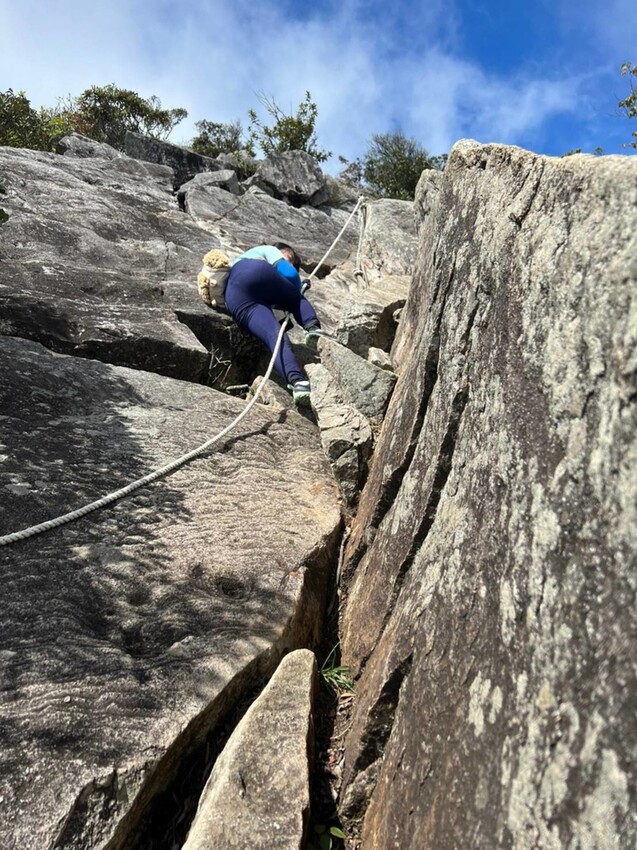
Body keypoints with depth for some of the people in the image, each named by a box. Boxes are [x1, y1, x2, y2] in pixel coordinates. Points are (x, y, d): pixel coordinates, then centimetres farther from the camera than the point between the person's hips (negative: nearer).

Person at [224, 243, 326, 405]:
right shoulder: (268, 250, 30)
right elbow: (290, 274, 12)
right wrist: (297, 289, 31)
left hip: (235, 299, 4)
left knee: (274, 336, -16)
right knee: (297, 299, 21)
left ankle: (297, 382, -42)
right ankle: (313, 328, -12)